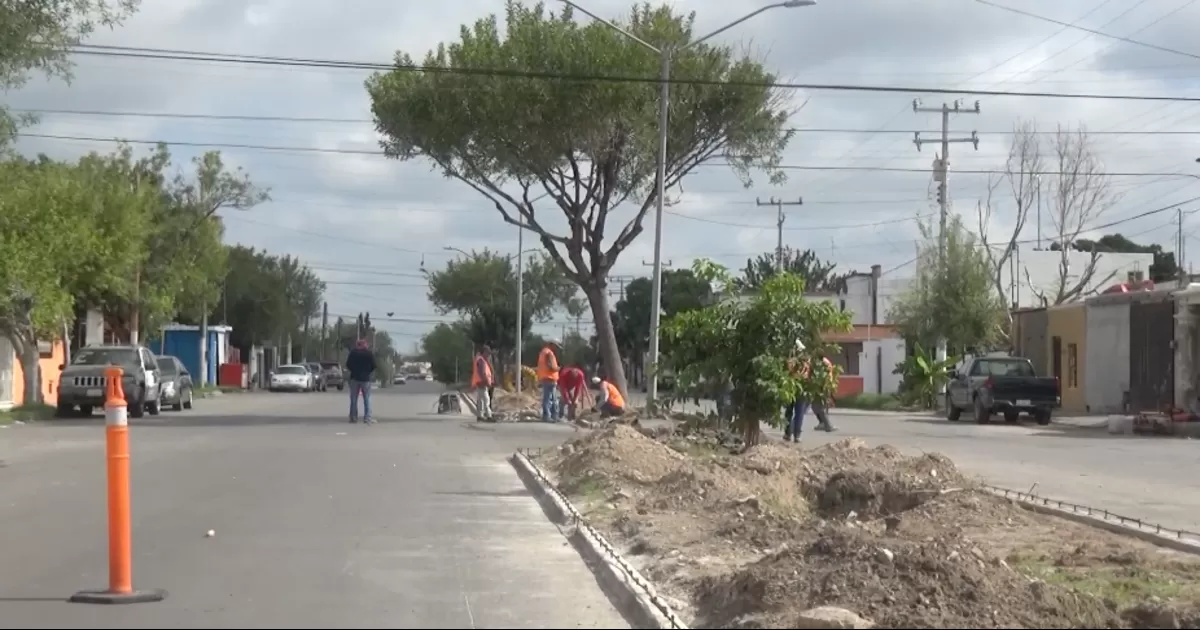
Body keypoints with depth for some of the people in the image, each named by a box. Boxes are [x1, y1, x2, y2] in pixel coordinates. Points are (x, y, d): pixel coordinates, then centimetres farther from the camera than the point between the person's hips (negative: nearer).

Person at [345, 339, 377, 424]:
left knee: (354, 399, 6)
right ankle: (367, 417, -6)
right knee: (367, 399, 1)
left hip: (354, 378, 1)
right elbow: (373, 366, -3)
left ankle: (353, 417, 3)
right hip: (366, 378, -1)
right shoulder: (370, 353, -2)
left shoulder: (353, 352, 0)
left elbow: (348, 365, 1)